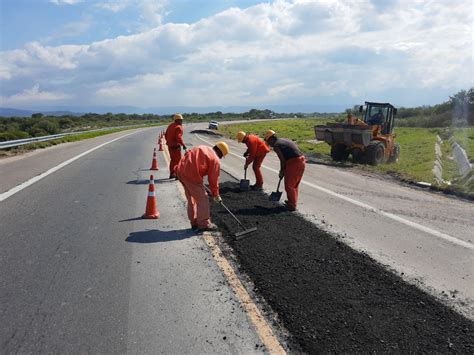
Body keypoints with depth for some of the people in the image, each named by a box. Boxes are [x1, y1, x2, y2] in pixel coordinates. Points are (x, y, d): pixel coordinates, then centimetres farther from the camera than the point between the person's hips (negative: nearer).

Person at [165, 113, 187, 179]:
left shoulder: (170, 126, 11)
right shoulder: (179, 127, -15)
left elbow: (166, 135, 17)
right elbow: (178, 137, -26)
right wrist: (183, 145, -22)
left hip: (170, 146, 9)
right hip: (176, 146, -9)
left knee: (173, 160, 19)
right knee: (178, 160, -3)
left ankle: (172, 174, 28)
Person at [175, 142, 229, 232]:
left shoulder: (201, 148, 23)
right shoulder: (215, 160, 0)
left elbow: (188, 154, 21)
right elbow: (213, 179, 1)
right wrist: (216, 195, 12)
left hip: (180, 171, 9)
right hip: (192, 175, -9)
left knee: (191, 198, 20)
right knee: (202, 199, 4)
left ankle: (194, 223, 30)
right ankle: (204, 224, 11)